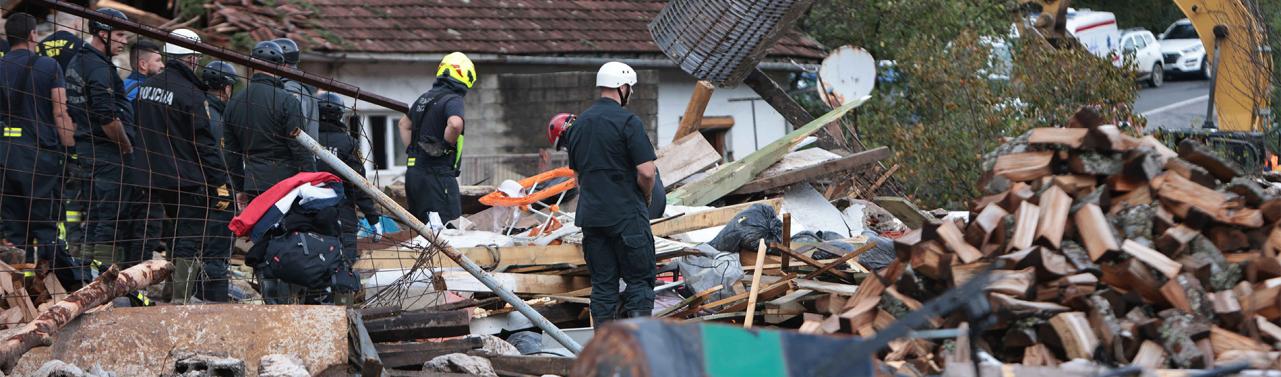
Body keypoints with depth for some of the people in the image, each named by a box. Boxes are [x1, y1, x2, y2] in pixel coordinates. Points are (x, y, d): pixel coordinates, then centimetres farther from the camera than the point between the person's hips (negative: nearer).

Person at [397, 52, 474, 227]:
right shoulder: (453, 100, -11)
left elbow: (404, 124, 32)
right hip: (438, 173, -9)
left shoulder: (424, 98, 17)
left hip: (413, 171, 9)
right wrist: (445, 146, -14)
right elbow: (455, 124, -32)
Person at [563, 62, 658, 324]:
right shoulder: (627, 122, -11)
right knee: (639, 281, -1)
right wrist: (646, 198, 2)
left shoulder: (580, 123, 13)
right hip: (627, 214, -6)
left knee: (602, 284, 9)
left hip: (590, 215, 6)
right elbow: (646, 171, -16)